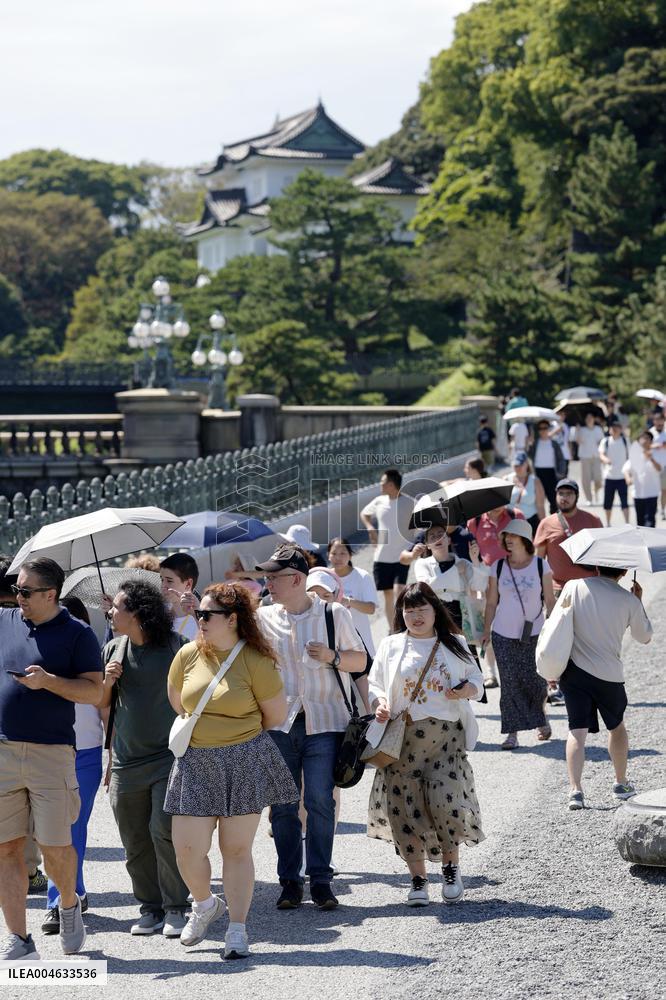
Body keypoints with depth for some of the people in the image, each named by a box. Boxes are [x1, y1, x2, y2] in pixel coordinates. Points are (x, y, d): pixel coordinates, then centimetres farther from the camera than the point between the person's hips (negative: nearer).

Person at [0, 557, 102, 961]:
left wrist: (48, 680, -18)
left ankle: (70, 905, 30)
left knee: (55, 846, 0)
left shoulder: (77, 634, -1)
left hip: (52, 753, -4)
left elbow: (94, 692, -6)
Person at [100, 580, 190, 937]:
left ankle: (176, 908, -1)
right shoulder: (114, 649, 7)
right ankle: (151, 907, 17)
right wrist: (107, 682, -5)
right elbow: (101, 704, 16)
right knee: (135, 841, 6)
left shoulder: (175, 646, -5)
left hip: (168, 757, -4)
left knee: (164, 830, -13)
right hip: (126, 760, 5)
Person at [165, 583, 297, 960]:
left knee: (237, 849, 2)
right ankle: (206, 904, 30)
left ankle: (238, 930, 13)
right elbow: (176, 703, 17)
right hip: (196, 763, 3)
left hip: (245, 762, -3)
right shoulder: (188, 655, 1)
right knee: (187, 851, 0)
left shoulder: (255, 662, -10)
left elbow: (277, 715, 0)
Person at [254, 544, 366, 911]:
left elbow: (360, 661, 9)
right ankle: (290, 880, 10)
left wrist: (332, 656, -11)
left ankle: (320, 880, 2)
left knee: (320, 802, -5)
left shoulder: (334, 614, 3)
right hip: (279, 723, 2)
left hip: (323, 722, -2)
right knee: (282, 805, 2)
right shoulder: (263, 617, 9)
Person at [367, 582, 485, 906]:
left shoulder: (454, 644, 13)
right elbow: (375, 684, 12)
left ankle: (451, 866, 9)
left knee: (446, 800, -15)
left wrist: (467, 690, -5)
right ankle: (418, 879, 11)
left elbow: (476, 680, 17)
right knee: (405, 808, -3)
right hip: (403, 737, 1)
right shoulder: (390, 646, 12)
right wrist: (380, 704, -9)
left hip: (446, 736, -1)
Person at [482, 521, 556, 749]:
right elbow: (492, 602, 7)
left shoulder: (541, 566, -2)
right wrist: (486, 630, 4)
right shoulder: (498, 567, 2)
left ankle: (541, 717, 28)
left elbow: (549, 600, 2)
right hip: (504, 636, 1)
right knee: (509, 683, -1)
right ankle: (512, 733, 5)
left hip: (534, 634, -1)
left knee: (535, 680, -2)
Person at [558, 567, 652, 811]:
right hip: (609, 674, 0)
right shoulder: (629, 601, -6)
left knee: (577, 731, -2)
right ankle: (621, 784, 33)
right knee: (616, 726, 23)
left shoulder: (575, 586, -4)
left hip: (574, 670, 0)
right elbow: (645, 637, 9)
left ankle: (575, 790, -17)